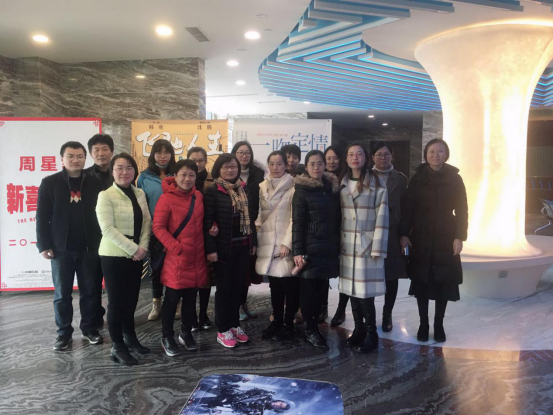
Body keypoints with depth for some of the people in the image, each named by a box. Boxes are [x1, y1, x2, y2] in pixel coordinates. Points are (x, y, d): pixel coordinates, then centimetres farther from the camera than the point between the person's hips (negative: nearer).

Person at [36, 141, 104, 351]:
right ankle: (64, 332, 21)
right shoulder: (50, 183, 0)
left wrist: (102, 242, 1)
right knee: (62, 293, 8)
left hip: (89, 248, 1)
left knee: (90, 291, 9)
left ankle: (89, 328, 23)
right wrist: (44, 245, -7)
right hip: (61, 248, -1)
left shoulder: (95, 183, 3)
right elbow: (42, 217, -1)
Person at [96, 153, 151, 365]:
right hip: (114, 255, -5)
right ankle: (117, 346, 16)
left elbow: (147, 222, 6)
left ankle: (129, 337, 31)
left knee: (131, 298, 14)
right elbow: (107, 228, -16)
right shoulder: (106, 196, -9)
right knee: (116, 300, 3)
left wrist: (143, 247, -8)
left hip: (136, 255, 5)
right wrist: (133, 248, -17)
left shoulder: (140, 194, 8)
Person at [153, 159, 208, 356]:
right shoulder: (167, 198, -10)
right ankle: (167, 337, 25)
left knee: (191, 298, 15)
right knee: (172, 298, 7)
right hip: (176, 257, -5)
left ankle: (186, 333, 33)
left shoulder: (199, 196, 6)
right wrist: (175, 247, -20)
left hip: (196, 257, 5)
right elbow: (157, 227, -12)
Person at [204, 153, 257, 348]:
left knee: (238, 286, 12)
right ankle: (222, 329, 17)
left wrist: (253, 242, 11)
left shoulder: (244, 189, 9)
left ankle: (234, 324, 26)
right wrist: (210, 249, -17)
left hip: (243, 246, 5)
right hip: (224, 247, -5)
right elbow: (207, 222, -12)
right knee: (224, 287, 5)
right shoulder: (212, 191, -8)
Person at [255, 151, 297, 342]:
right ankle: (276, 321, 25)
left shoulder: (293, 187, -7)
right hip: (267, 242, 5)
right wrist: (256, 229, 2)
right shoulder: (262, 187, 10)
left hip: (286, 242, -5)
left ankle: (288, 324, 16)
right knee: (275, 285, 13)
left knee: (290, 285, 1)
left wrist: (287, 243, -15)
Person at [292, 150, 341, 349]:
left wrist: (338, 246, 10)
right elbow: (297, 223, -8)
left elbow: (337, 219, 13)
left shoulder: (333, 188, 11)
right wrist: (298, 251, -14)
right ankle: (310, 330, 14)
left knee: (320, 290, 9)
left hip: (329, 248, 5)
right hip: (310, 248, -5)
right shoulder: (302, 190, -4)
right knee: (308, 290, 1)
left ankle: (315, 327, 23)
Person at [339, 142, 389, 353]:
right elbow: (339, 216, 11)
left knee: (366, 291, -4)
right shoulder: (342, 184, 10)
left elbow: (382, 218, -7)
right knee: (352, 289, 9)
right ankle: (359, 329, 22)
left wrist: (377, 248, -13)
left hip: (367, 244, -4)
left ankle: (371, 334, 9)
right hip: (347, 245, 4)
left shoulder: (377, 184, -4)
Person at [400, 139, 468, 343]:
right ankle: (423, 324, 16)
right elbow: (407, 207, -2)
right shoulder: (417, 178, 2)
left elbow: (462, 210, 0)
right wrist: (404, 234, -9)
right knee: (421, 280, 4)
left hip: (445, 238, 0)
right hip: (421, 237, 0)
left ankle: (439, 325, 19)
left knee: (443, 281, 5)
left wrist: (459, 237, -7)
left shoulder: (455, 179, 2)